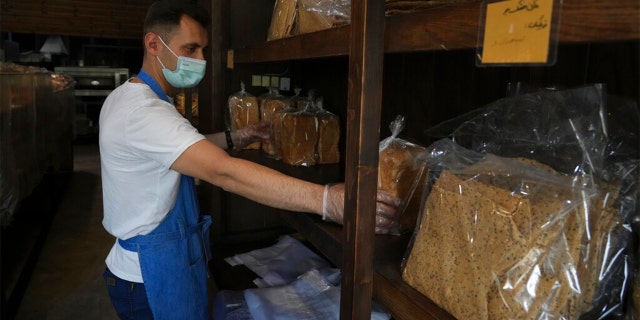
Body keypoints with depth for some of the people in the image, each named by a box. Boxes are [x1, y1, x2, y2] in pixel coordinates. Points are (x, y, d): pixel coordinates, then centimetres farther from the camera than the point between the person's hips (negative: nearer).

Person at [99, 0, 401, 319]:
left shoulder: (126, 98, 4)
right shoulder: (144, 112, -29)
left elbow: (183, 149, 12)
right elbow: (224, 173, -40)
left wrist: (236, 138, -2)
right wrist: (328, 200, -45)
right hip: (152, 274, -9)